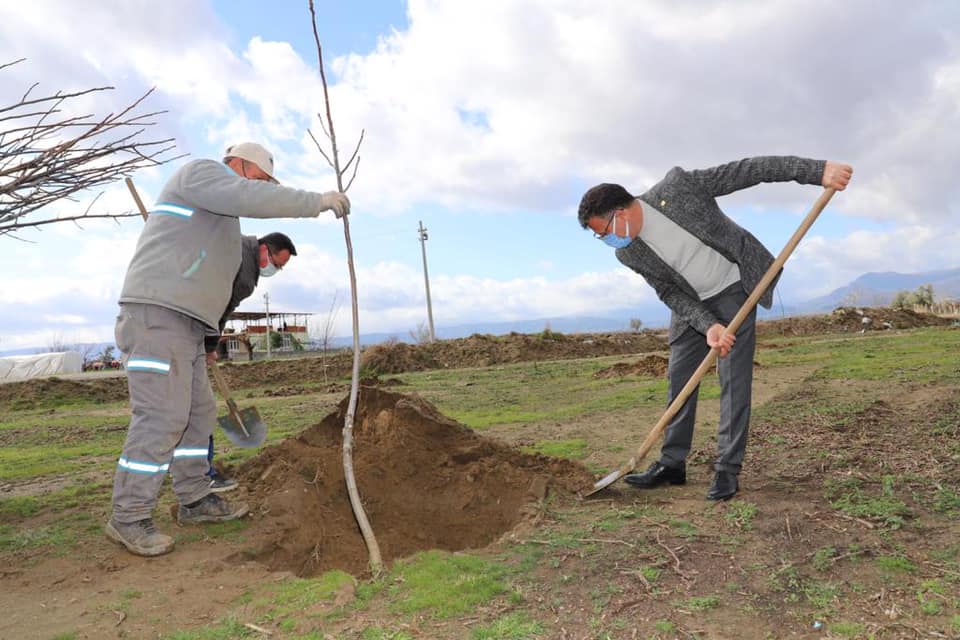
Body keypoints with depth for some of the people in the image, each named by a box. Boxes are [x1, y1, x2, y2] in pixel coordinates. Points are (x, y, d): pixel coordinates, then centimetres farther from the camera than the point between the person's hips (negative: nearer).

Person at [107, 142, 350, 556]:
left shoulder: (220, 218, 28)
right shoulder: (202, 172, -1)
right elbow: (252, 199, -20)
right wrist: (318, 202, -14)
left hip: (184, 322, 10)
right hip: (156, 312, -10)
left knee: (198, 413, 10)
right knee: (162, 416, -12)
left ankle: (195, 501, 19)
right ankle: (129, 518, -2)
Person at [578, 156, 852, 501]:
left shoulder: (676, 187, -24)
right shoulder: (628, 254, -11)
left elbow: (749, 170, -23)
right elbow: (670, 293, -9)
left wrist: (817, 170, -29)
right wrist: (707, 325, -25)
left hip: (733, 288, -4)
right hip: (689, 304, 4)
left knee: (733, 379, -9)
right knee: (679, 379, 5)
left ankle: (727, 469, -4)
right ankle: (672, 463, 15)